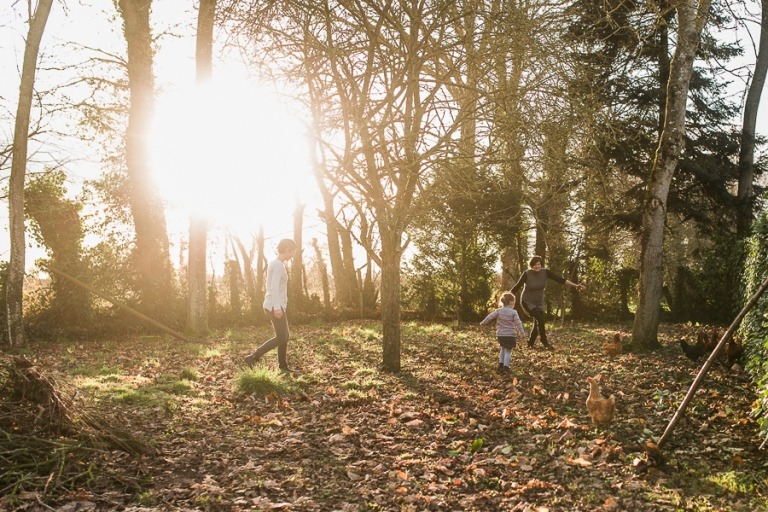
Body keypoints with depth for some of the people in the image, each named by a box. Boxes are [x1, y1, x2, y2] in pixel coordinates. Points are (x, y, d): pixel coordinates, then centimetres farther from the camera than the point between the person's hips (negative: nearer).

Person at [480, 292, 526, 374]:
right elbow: (518, 323, -11)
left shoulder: (499, 311, -1)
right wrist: (522, 333, -6)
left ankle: (501, 364, 23)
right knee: (508, 351, 2)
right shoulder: (513, 312, -8)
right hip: (510, 335, -4)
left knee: (503, 348, 24)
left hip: (500, 335, 4)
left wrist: (483, 323, 10)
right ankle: (505, 367, -4)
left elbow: (490, 317, -3)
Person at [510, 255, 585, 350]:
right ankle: (545, 343, -5)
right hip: (527, 302, -5)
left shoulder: (545, 272, -13)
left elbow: (561, 280, -15)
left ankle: (530, 344, 33)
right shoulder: (526, 274, -22)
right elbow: (517, 287, -14)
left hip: (539, 303, 5)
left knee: (537, 324, 11)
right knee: (540, 319, -21)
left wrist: (576, 285, -22)